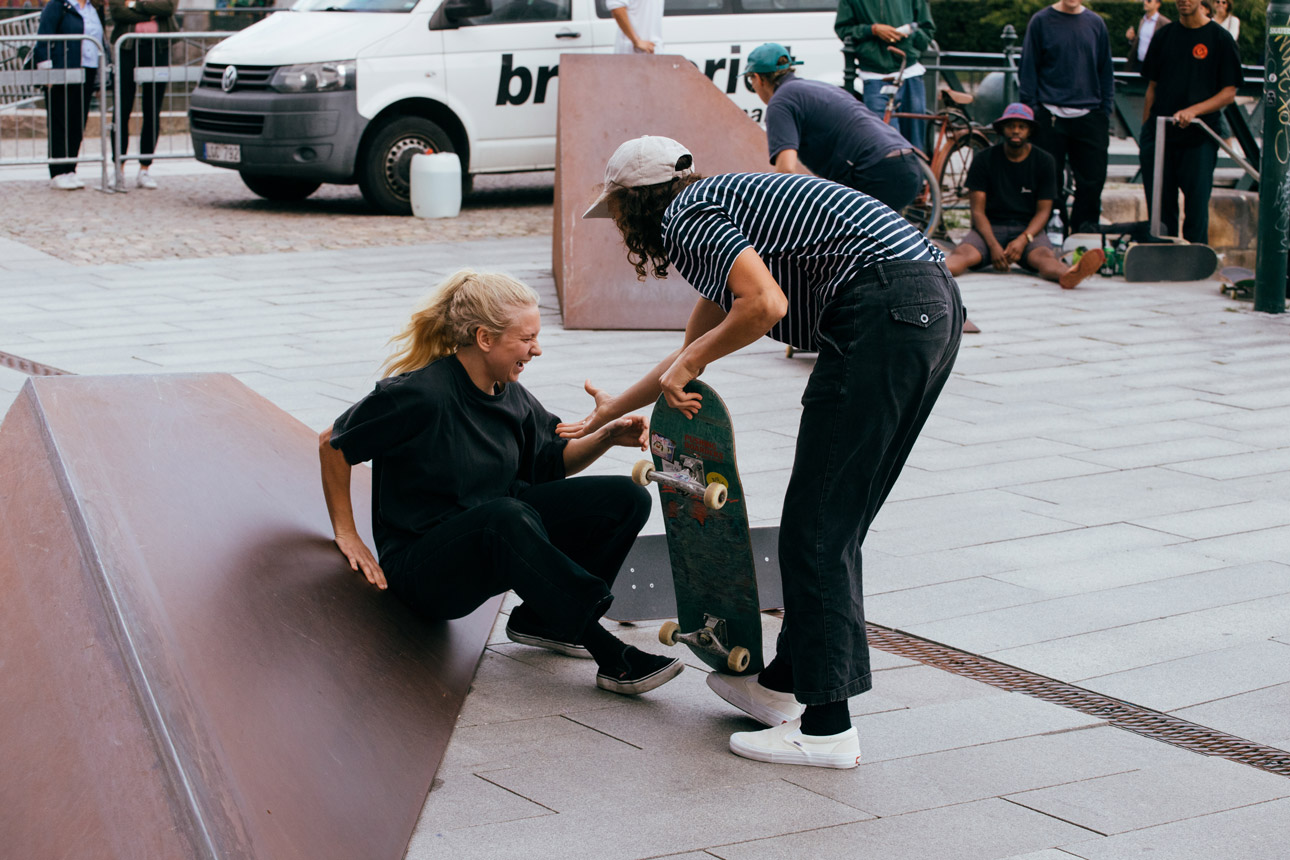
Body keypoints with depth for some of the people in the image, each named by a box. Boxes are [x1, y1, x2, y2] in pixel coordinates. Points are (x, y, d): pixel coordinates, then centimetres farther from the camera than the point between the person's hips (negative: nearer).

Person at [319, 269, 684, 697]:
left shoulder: (509, 395, 2)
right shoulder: (420, 394, -21)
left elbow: (552, 459, 15)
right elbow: (332, 444, -11)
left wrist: (607, 436, -4)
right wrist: (347, 537, -8)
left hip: (498, 537, 8)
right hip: (424, 571, -8)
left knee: (627, 499, -4)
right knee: (508, 516, -42)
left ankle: (539, 617, 2)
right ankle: (612, 659, -38)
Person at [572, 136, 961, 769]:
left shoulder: (686, 215, 0)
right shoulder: (718, 208, 30)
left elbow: (765, 302, -17)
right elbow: (695, 347, 41)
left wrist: (688, 365, -1)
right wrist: (614, 409, 53)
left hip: (883, 313, -10)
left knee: (818, 527, -5)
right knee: (837, 520, 16)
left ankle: (826, 727, -3)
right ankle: (785, 684, 26)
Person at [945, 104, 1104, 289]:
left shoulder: (1044, 161, 5)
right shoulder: (984, 160, 2)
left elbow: (1043, 211, 2)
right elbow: (978, 210, -2)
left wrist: (1023, 239, -19)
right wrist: (993, 245, -20)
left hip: (1029, 228, 0)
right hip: (990, 227, 0)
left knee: (1044, 255, -36)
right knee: (964, 253, -34)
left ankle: (1068, 275, -70)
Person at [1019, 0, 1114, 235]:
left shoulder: (1096, 23, 10)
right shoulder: (1041, 21, 3)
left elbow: (1105, 72, 15)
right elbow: (1028, 68, 4)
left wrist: (1106, 112, 10)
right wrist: (1030, 110, -2)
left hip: (1089, 117, 2)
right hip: (1051, 116, -2)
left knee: (1093, 180, -1)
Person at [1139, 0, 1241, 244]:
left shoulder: (1219, 38, -1)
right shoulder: (1164, 36, 11)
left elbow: (1229, 93, -3)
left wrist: (1194, 110, -17)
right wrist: (1145, 131, 9)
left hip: (1199, 139, -3)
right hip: (1159, 137, 3)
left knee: (1196, 208, -3)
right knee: (1160, 208, 4)